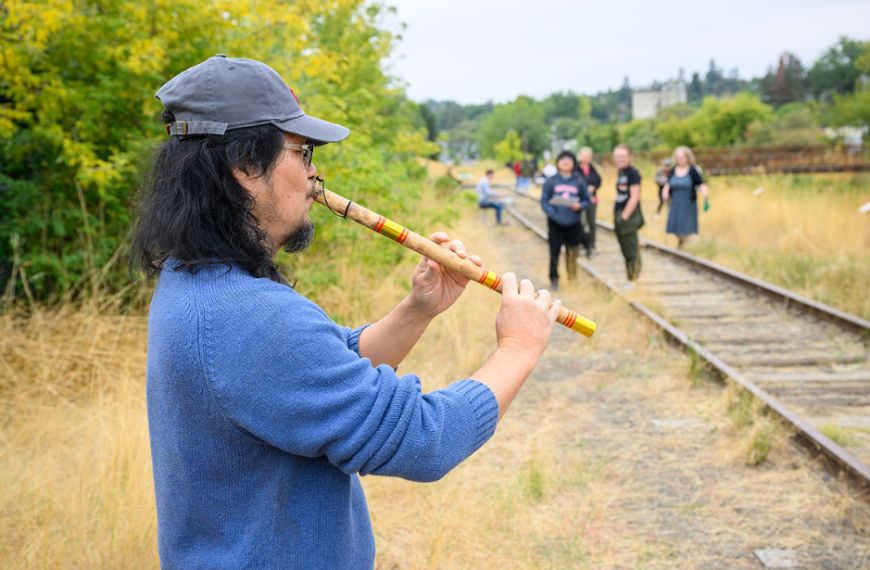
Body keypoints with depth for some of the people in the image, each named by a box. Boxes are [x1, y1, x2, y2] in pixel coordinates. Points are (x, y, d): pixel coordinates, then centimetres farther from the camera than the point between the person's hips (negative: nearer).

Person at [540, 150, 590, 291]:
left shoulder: (579, 181, 5)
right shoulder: (551, 181, 2)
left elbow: (586, 200, 9)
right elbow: (544, 201, 0)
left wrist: (579, 206, -14)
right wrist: (553, 214, -16)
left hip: (574, 224, 1)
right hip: (555, 223, -1)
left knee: (572, 253, 4)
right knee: (554, 252, -2)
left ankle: (573, 278, 18)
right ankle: (554, 280, 10)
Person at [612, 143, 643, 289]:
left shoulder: (633, 173, -13)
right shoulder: (620, 172, 13)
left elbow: (634, 197, -16)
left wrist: (624, 216, -16)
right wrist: (615, 209, 12)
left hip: (629, 216, -9)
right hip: (619, 214, 9)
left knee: (631, 249, -3)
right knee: (624, 248, 15)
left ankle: (632, 279, 3)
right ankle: (630, 273, 24)